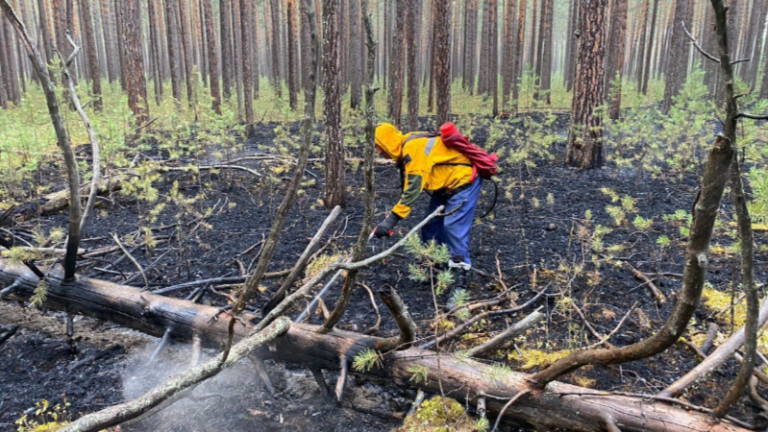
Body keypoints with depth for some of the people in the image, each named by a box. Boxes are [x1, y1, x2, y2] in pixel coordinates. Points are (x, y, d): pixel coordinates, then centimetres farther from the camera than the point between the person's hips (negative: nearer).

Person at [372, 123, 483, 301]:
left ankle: (461, 280, -9)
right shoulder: (406, 149, 5)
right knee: (431, 224, 10)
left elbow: (413, 189, -32)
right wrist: (394, 211, -1)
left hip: (464, 180, -10)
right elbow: (409, 186, 7)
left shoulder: (414, 148, -26)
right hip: (446, 184, 11)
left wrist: (391, 220, -34)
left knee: (454, 227, -16)